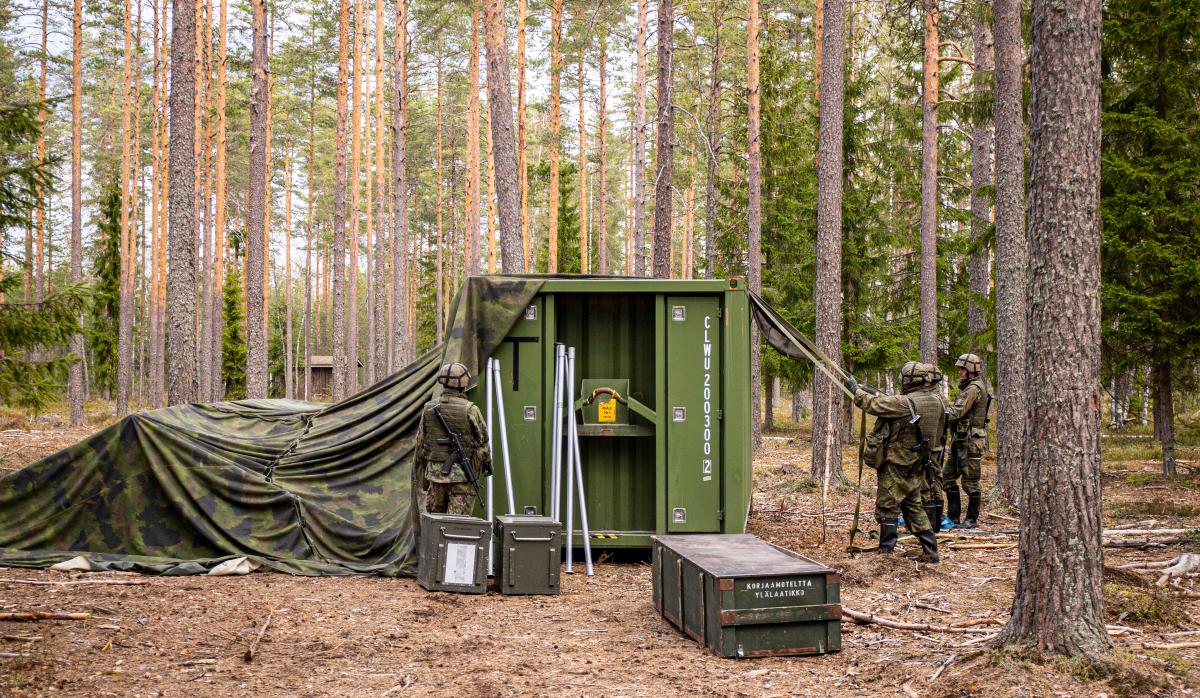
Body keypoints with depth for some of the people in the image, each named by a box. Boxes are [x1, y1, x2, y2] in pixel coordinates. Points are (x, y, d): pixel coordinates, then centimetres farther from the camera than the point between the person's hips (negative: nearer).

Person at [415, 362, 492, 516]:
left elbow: (420, 442, 8)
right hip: (462, 475, -4)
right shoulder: (470, 410, -11)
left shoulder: (429, 408, 2)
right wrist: (487, 462, 16)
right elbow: (482, 440, -2)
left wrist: (421, 473, 19)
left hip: (436, 474, 4)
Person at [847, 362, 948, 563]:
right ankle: (930, 551, 16)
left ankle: (885, 551, 11)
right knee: (914, 506, 18)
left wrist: (856, 389, 1)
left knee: (887, 507, 5)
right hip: (918, 466, 7)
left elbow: (873, 405, -15)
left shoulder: (906, 403, -24)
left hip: (896, 465, -7)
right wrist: (876, 394, 17)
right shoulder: (938, 401, -1)